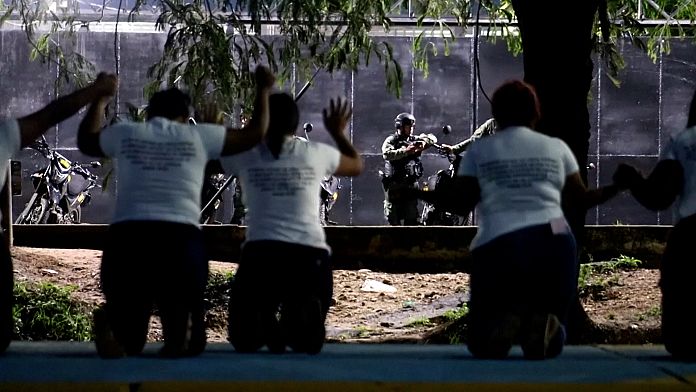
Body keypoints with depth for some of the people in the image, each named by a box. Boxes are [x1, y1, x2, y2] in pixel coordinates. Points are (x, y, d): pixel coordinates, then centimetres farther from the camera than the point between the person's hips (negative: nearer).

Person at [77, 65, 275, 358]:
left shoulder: (125, 134, 15)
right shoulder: (197, 136, 12)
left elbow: (85, 141, 36)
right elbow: (255, 134, 20)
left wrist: (99, 101, 50)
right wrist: (263, 90, 35)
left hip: (127, 237, 2)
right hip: (181, 239, -1)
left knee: (128, 342, 12)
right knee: (190, 344, 9)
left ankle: (110, 320, -25)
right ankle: (180, 322, -29)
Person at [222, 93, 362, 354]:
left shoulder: (246, 155, 7)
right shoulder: (316, 154, 10)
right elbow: (357, 165, 31)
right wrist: (337, 132, 45)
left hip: (260, 252, -1)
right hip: (310, 254, 1)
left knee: (244, 339, 13)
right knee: (309, 341, 12)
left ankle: (263, 325, -20)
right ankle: (300, 318, -21)